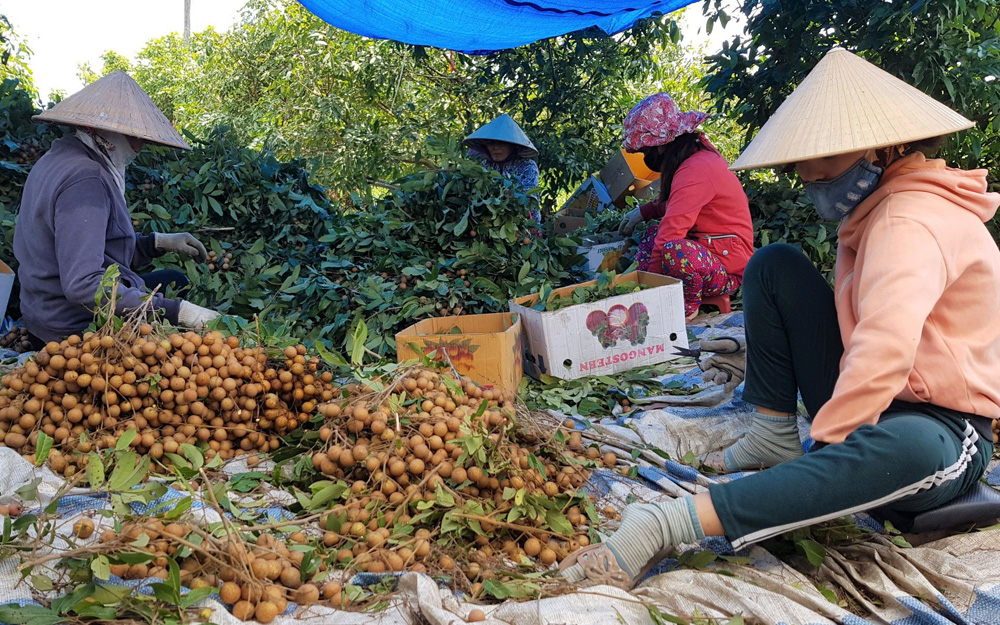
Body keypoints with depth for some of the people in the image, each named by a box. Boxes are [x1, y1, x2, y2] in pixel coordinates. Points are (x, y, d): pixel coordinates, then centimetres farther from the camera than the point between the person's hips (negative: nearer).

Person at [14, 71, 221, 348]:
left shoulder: (56, 160, 8)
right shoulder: (84, 180, -25)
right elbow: (83, 285, -33)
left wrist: (160, 242, 10)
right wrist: (178, 311, -34)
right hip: (74, 330, -11)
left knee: (174, 281, 24)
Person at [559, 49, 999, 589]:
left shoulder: (910, 221, -22)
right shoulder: (875, 210, 10)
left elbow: (885, 352, -37)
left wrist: (827, 444, -28)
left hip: (939, 427, -9)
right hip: (861, 403, 9)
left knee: (908, 450, -48)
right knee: (773, 265, 3)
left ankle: (663, 526, -54)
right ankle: (773, 438, -2)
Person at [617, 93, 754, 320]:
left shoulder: (694, 170, -22)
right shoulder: (699, 154, 11)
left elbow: (672, 230, -27)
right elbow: (675, 205, 31)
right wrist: (643, 212, 18)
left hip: (729, 270, -11)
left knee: (675, 251, -36)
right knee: (653, 232, 15)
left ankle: (689, 307, -8)